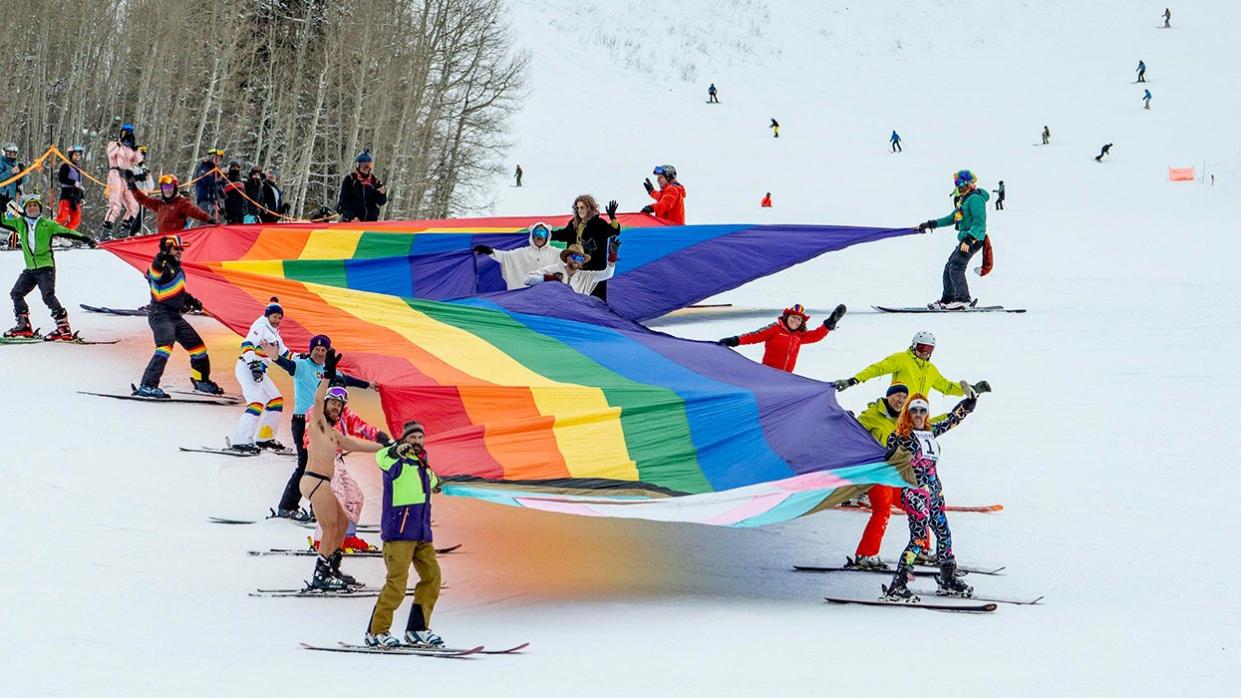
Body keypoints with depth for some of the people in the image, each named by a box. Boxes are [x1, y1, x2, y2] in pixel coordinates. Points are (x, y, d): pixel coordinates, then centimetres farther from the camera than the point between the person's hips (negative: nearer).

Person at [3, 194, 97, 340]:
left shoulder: (48, 224, 0)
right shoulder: (20, 223, 11)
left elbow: (65, 232, -5)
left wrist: (84, 238, -15)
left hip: (45, 267, -6)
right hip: (29, 269, 6)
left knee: (48, 296, -18)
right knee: (16, 293, 4)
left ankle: (63, 327, -20)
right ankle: (23, 325, 15)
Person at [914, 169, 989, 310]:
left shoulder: (975, 199, -12)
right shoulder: (964, 200, 20)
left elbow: (979, 222, -21)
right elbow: (953, 218, 27)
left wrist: (969, 239, -29)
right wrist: (931, 224, 24)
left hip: (974, 238, -10)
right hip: (965, 238, 10)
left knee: (956, 267, -16)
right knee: (949, 268, 8)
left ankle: (963, 299, -17)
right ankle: (947, 300, 11)